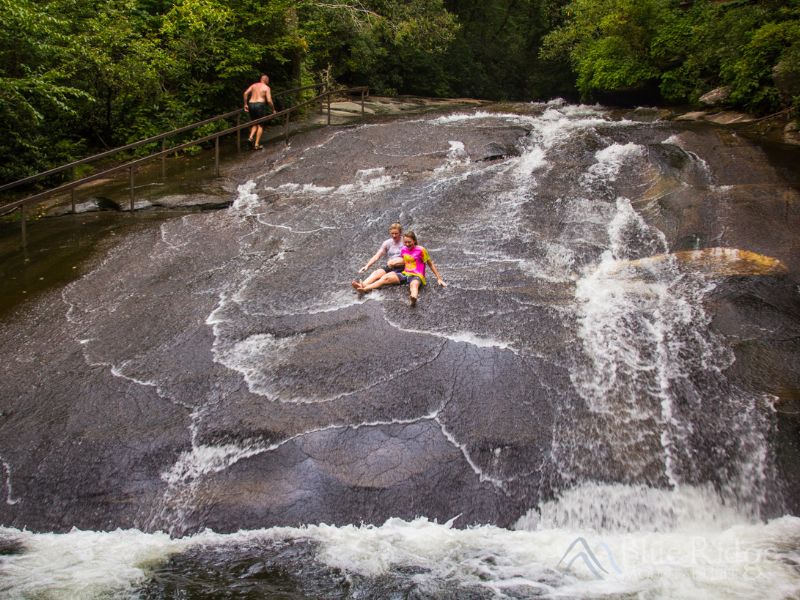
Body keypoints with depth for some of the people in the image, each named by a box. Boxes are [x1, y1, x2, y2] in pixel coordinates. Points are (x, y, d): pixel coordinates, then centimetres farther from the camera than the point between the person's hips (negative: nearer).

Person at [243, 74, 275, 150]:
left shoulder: (254, 85, 14)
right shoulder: (266, 88, 1)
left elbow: (246, 93, 2)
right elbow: (269, 100, -8)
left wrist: (245, 104, 7)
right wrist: (273, 109, 5)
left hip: (251, 104, 5)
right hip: (260, 105, -5)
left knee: (254, 124, 21)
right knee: (260, 125, 6)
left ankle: (250, 137, -4)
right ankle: (256, 144, 2)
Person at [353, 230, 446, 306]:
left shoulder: (421, 250, -6)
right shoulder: (404, 249, 10)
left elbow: (430, 264, 0)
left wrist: (439, 278, 0)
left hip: (417, 276, -7)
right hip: (405, 274, 7)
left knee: (414, 284, -43)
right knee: (385, 277, -15)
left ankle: (414, 297, -81)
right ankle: (364, 288, -31)